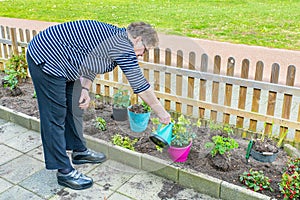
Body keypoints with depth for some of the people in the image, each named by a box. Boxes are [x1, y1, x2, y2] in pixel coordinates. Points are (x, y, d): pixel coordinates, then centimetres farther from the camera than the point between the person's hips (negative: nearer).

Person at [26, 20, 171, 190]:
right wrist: (162, 113, -4)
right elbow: (141, 86, -15)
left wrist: (85, 88, 1)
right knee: (55, 117, -4)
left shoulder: (115, 36, 10)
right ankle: (64, 171, 6)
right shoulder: (123, 46, -19)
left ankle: (79, 151, 33)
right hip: (46, 60, -10)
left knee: (74, 107, 17)